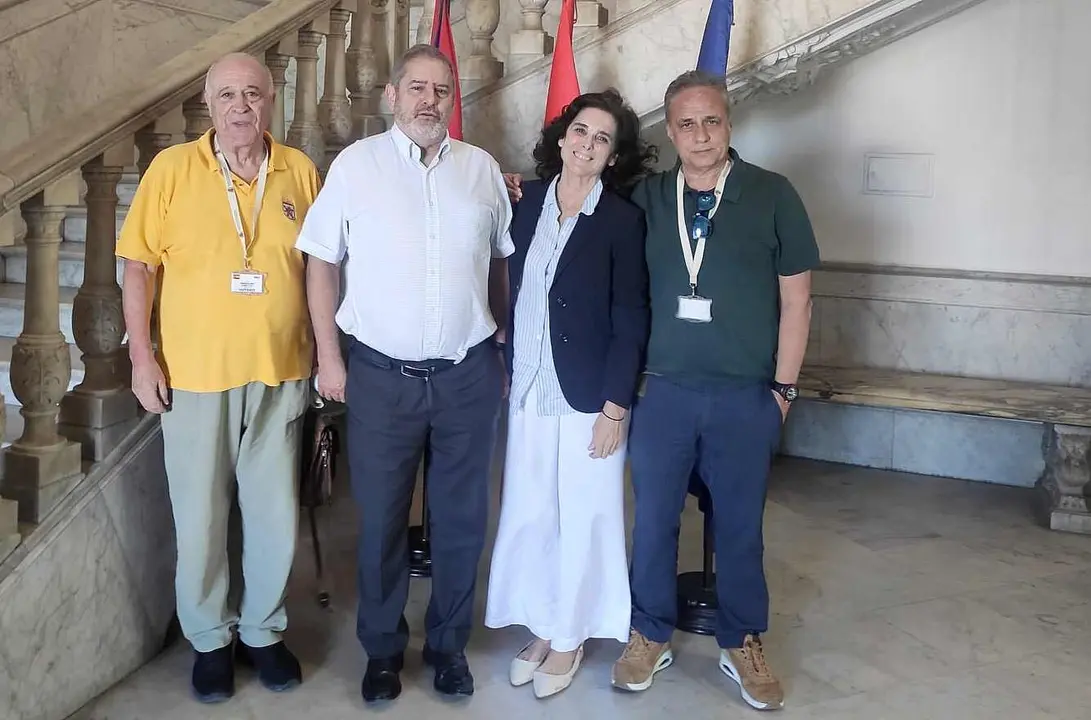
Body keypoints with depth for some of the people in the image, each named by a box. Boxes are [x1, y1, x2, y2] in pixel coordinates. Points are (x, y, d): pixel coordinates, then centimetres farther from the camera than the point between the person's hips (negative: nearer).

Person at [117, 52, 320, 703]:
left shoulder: (299, 170, 2)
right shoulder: (172, 168, -4)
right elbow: (139, 266, -1)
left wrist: (326, 352, 6)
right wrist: (142, 357, -7)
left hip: (279, 374, 2)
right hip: (193, 375, -1)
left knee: (276, 515, 9)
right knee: (200, 516, 8)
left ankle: (264, 629, 31)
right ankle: (210, 637, 29)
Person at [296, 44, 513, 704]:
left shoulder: (483, 168, 5)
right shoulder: (356, 164, -2)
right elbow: (322, 262, 1)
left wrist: (504, 348, 11)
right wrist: (329, 357, -2)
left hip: (469, 374, 2)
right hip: (382, 374, -2)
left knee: (462, 518, 11)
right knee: (381, 519, 10)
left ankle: (449, 644, 30)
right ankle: (383, 648, 28)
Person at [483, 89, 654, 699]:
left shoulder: (623, 220, -9)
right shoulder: (528, 201, 4)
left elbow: (631, 321, -10)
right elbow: (518, 292, 10)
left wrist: (616, 405, -13)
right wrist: (510, 369, 8)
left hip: (589, 394, -4)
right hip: (528, 388, 5)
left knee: (582, 518, 8)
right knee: (529, 513, 13)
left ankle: (570, 636, 27)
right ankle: (542, 626, 31)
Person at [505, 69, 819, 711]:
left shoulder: (773, 195, -3)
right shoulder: (645, 199, 2)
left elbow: (795, 300, 0)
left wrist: (783, 388, -1)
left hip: (745, 396, -1)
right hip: (662, 391, 1)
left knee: (740, 526, 12)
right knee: (654, 520, 11)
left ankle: (743, 644, 30)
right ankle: (651, 635, 30)